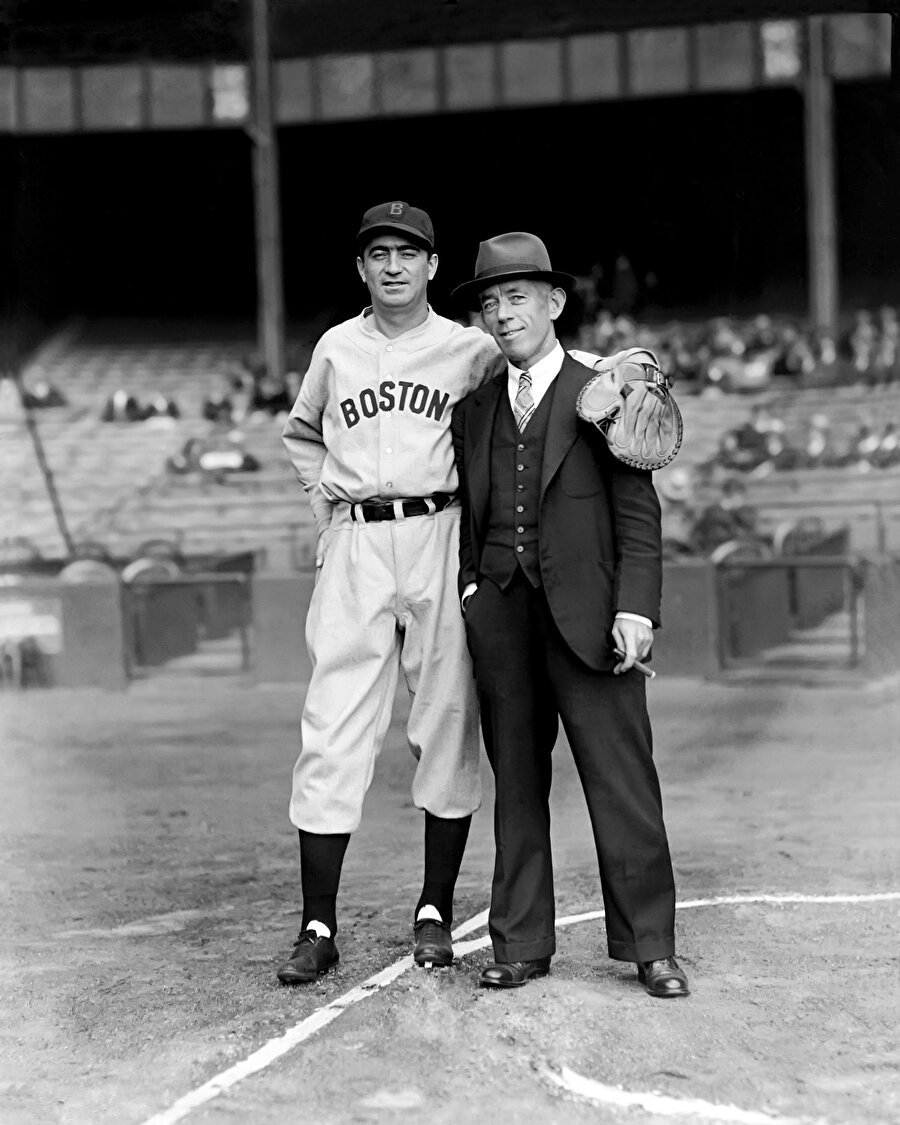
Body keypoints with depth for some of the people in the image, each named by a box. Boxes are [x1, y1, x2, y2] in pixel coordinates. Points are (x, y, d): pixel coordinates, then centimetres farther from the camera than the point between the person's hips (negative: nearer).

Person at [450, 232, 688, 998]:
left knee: (621, 780, -2)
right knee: (516, 783, 7)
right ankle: (521, 944, 14)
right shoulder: (474, 410, 15)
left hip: (585, 614, -4)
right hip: (499, 617, 4)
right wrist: (467, 588, 3)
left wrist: (635, 607, -10)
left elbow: (638, 512, -1)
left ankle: (650, 947, 7)